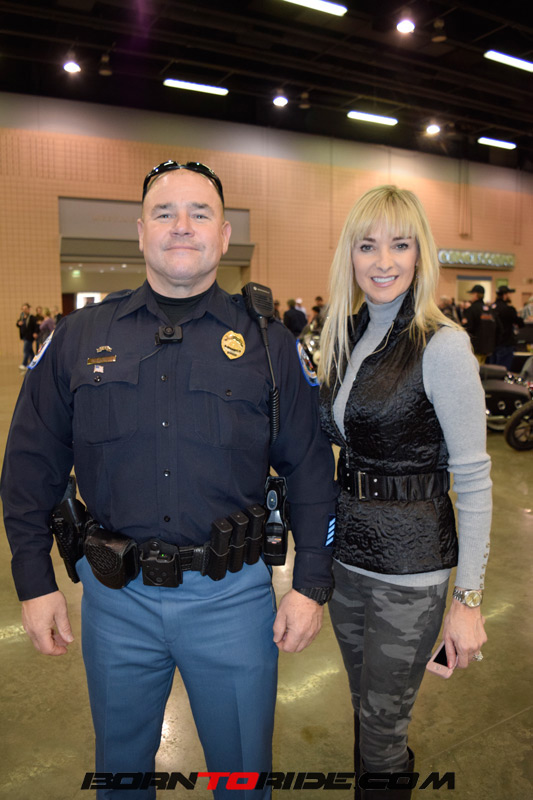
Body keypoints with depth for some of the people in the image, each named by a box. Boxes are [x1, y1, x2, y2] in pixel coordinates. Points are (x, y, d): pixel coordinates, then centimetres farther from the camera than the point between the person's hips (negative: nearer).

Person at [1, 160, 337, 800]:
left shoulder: (268, 343, -4)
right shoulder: (79, 337, 0)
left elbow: (309, 469, -1)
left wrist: (311, 583, -3)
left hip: (233, 596, -1)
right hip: (115, 597, 2)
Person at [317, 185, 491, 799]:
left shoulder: (442, 345, -16)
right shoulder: (346, 335, 5)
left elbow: (473, 478, -15)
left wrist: (468, 599, -14)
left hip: (408, 562, -6)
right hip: (347, 548, 6)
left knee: (381, 728, 11)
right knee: (366, 709, 24)